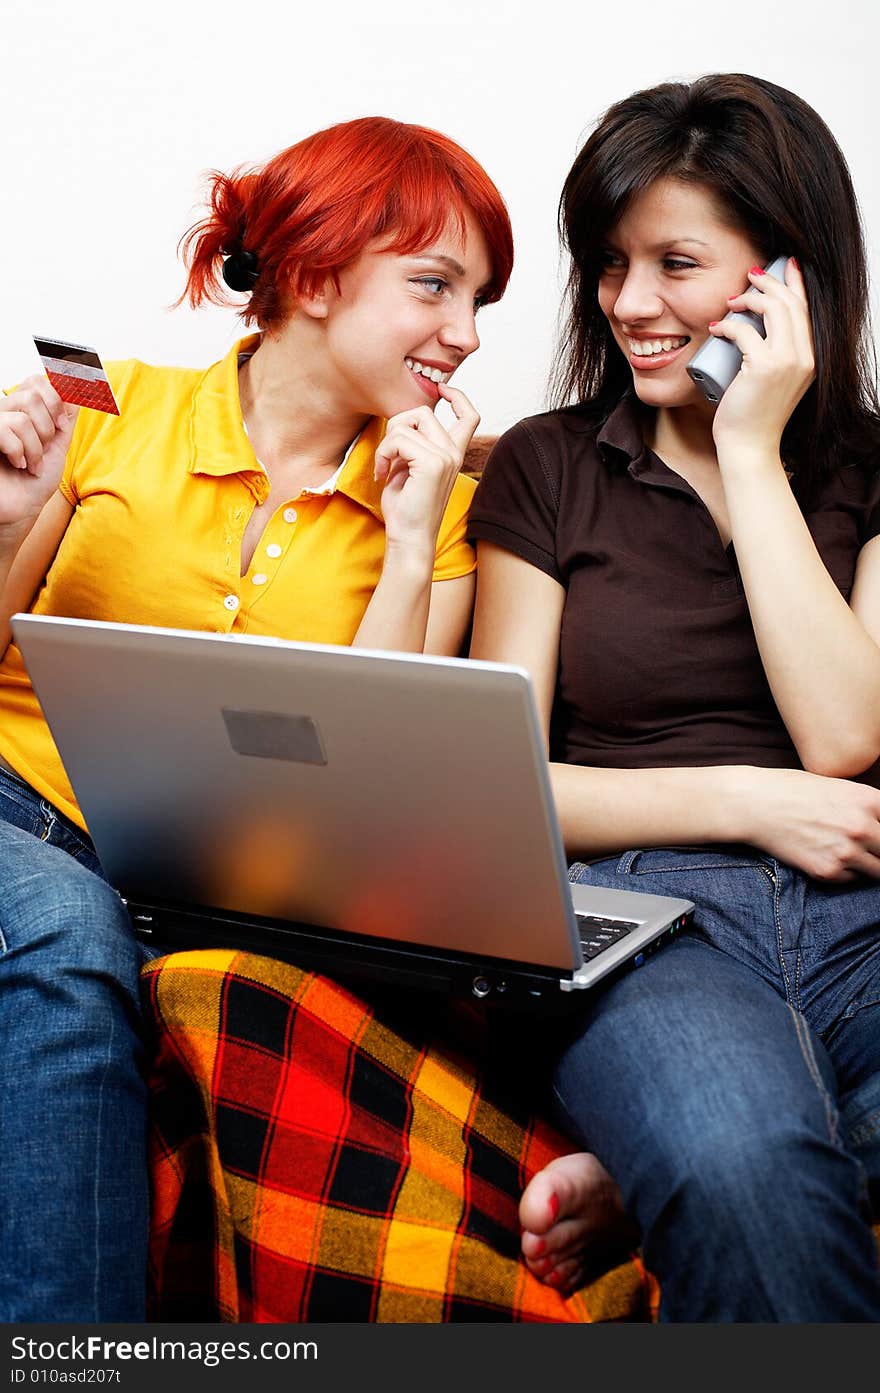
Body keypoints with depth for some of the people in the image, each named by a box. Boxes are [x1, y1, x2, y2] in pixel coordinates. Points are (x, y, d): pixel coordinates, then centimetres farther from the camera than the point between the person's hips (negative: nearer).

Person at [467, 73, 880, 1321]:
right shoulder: (547, 467, 14)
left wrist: (749, 450, 0)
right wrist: (747, 804, -4)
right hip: (643, 907, -2)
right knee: (753, 1181, -39)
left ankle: (656, 1175, -16)